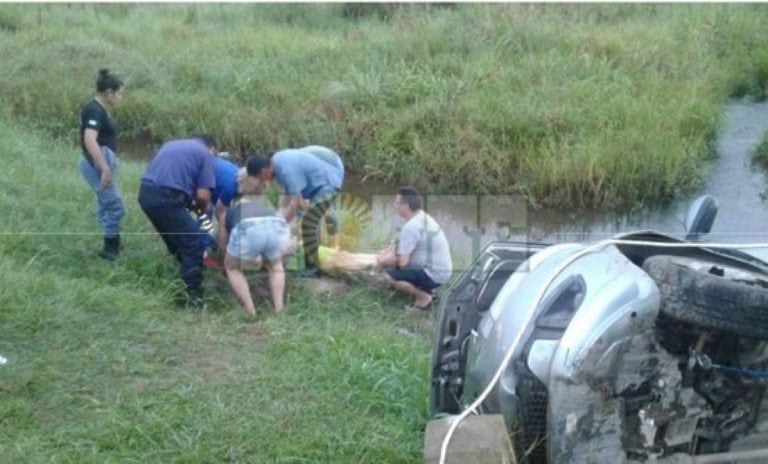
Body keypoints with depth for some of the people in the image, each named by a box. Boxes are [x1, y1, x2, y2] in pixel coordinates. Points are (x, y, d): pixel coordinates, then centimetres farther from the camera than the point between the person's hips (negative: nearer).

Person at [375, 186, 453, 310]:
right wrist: (385, 253, 5)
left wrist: (384, 261, -5)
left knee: (389, 275, -16)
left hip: (433, 275, -10)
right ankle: (425, 288, 16)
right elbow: (402, 245, 18)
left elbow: (402, 262, -24)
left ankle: (423, 296, -3)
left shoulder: (411, 227, -25)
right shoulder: (422, 217, 6)